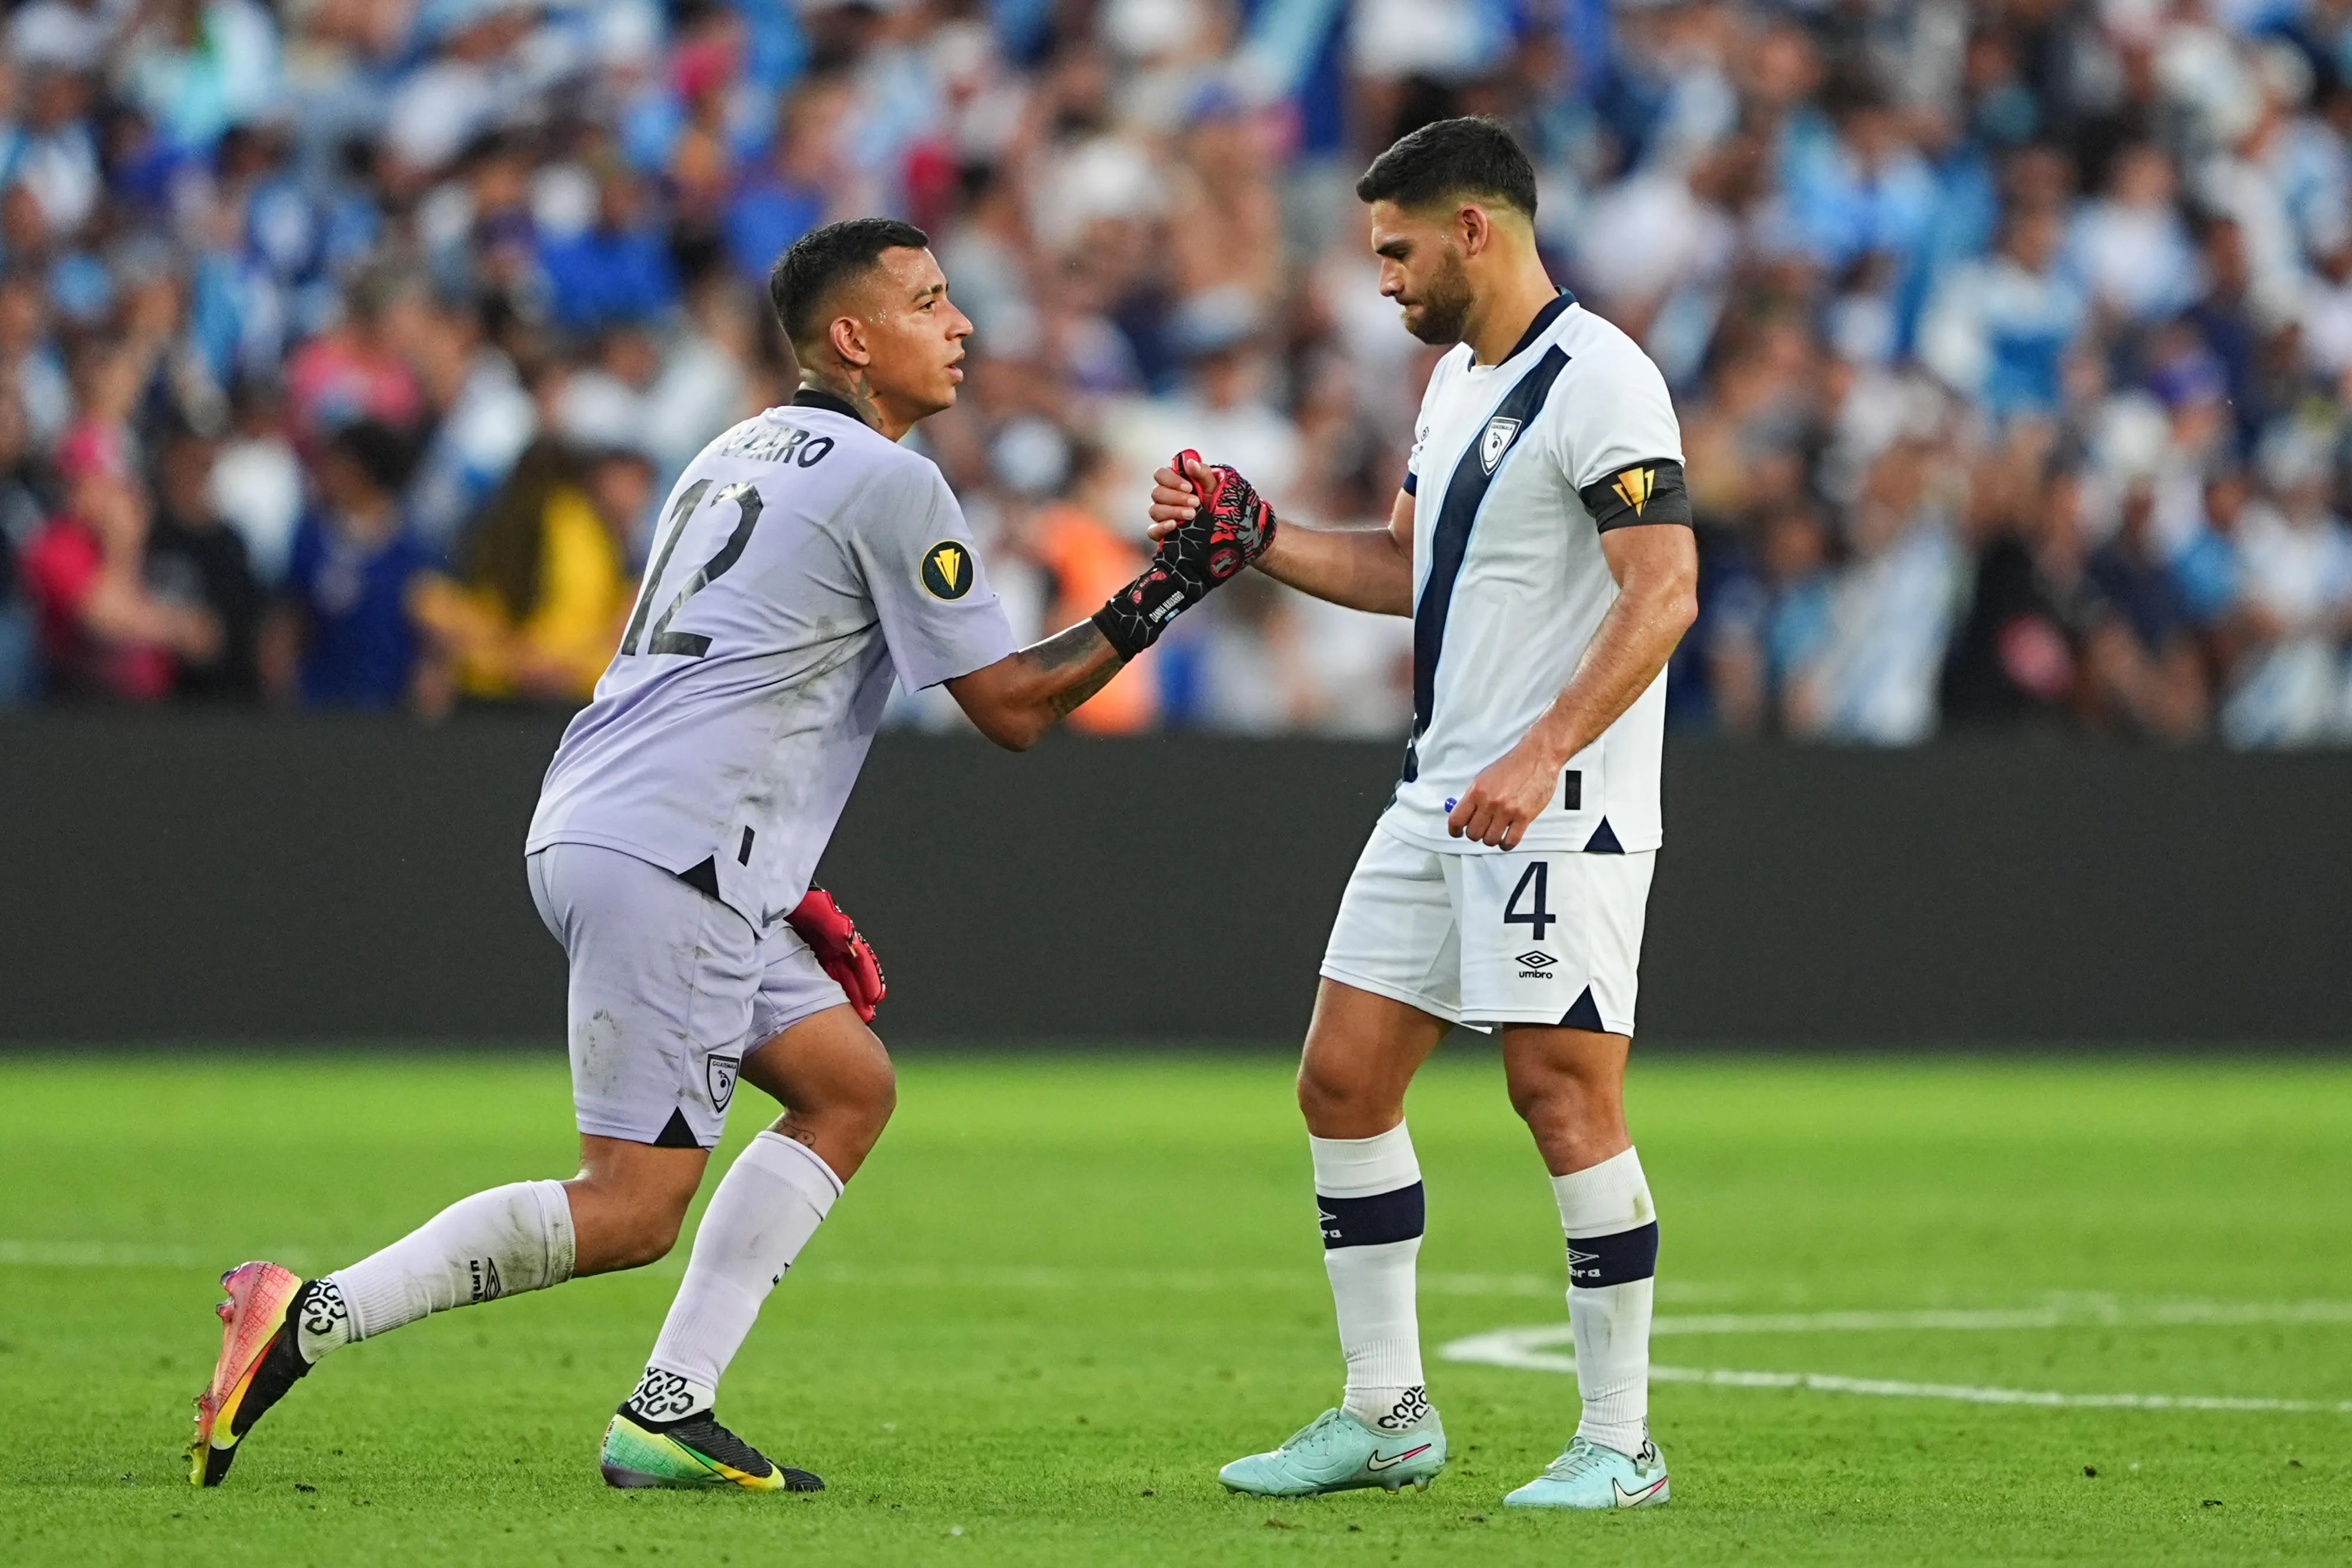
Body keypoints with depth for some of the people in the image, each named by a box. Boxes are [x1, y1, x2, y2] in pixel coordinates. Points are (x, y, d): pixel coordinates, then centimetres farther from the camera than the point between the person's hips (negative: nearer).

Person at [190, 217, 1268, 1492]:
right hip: (665, 865, -10)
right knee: (630, 1210, -9)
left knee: (850, 1087, 16)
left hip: (591, 826, 10)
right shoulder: (888, 485, -6)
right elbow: (1010, 706, -4)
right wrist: (1157, 599, 3)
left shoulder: (744, 455, 23)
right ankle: (308, 1320, -16)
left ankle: (669, 1414, 8)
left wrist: (784, 889, 29)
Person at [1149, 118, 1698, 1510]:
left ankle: (1621, 1444, -2)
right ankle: (1388, 1414, 15)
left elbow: (1665, 589, -21)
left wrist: (1541, 755, -29)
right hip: (1443, 799, 10)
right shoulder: (1458, 377, 16)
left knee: (1567, 1096, -10)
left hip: (1562, 809, -10)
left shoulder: (1600, 379, -14)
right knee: (1344, 1077, 7)